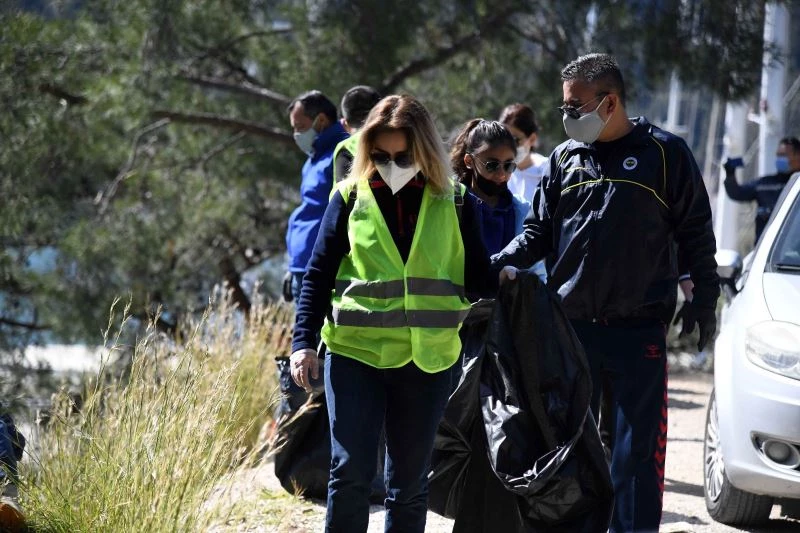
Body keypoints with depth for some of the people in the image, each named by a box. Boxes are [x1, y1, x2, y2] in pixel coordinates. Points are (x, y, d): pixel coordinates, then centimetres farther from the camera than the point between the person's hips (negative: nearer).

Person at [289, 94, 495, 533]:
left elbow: (478, 276, 9)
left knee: (409, 481, 10)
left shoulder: (452, 202, 3)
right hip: (355, 353, -1)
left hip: (426, 360, 1)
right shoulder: (351, 197, 1)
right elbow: (318, 276, 4)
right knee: (350, 472, -9)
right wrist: (303, 342, -5)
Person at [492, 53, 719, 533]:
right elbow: (539, 231, 13)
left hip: (639, 329, -4)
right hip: (571, 326, 4)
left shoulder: (664, 153, -2)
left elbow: (696, 232, 2)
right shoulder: (565, 158, 9)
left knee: (637, 445, -1)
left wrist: (704, 299, -1)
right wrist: (504, 263, -4)